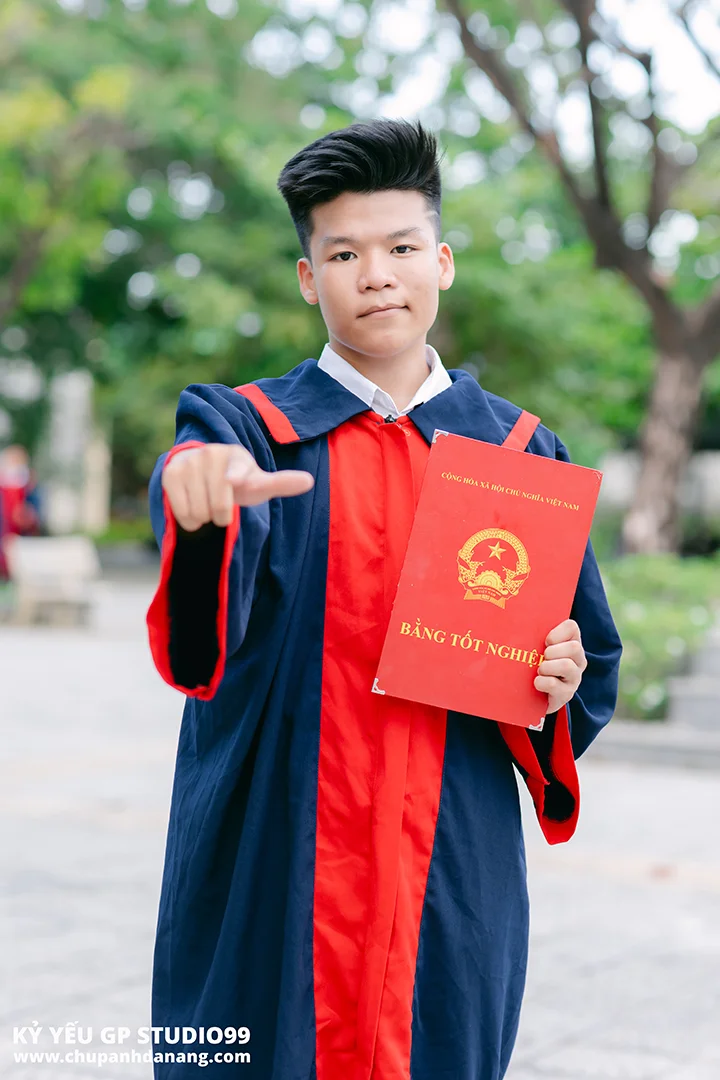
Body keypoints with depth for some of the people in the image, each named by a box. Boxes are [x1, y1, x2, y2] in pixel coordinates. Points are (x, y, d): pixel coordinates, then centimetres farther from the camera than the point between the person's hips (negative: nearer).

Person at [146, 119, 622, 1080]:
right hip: (272, 881, -1)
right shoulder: (243, 427, 0)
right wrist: (206, 499, -45)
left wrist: (561, 689, -12)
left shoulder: (520, 451, 7)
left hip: (451, 882, 2)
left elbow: (594, 667, 12)